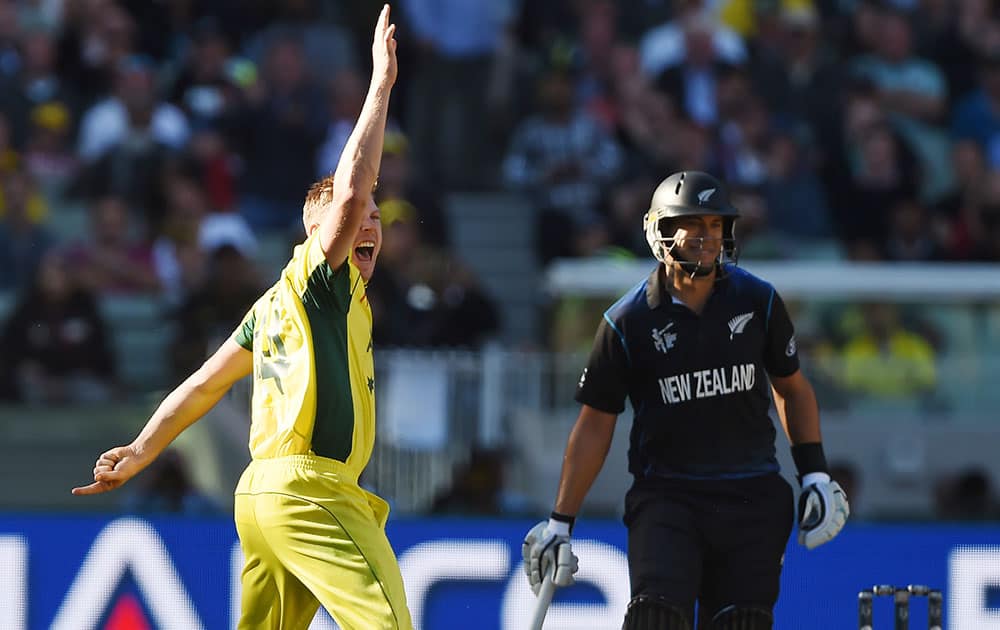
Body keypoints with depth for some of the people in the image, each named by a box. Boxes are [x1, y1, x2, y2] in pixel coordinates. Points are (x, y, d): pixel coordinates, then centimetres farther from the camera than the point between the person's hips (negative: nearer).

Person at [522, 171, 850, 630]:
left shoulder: (758, 301, 2)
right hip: (665, 497, -2)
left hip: (752, 497, 2)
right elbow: (595, 424, 3)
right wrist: (560, 522, 2)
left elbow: (792, 388, 16)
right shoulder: (628, 321, -4)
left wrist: (815, 473, 8)